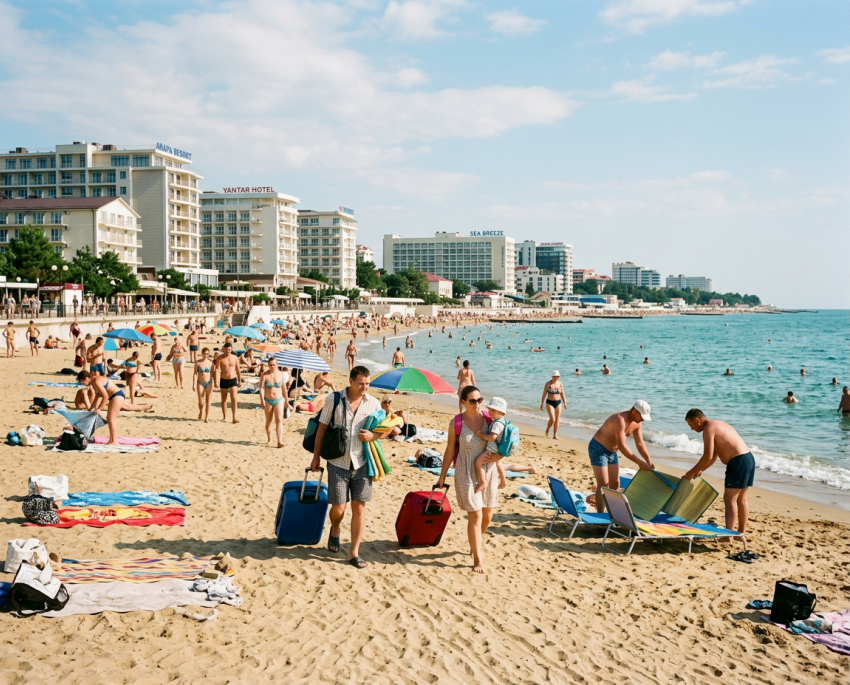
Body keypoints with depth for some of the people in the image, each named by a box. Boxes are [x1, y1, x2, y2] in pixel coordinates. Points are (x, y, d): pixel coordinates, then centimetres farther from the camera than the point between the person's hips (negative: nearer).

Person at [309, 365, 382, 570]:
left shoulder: (374, 404, 0)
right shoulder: (334, 400, -5)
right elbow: (322, 428, 1)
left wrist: (372, 436, -13)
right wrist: (316, 457, 3)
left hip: (361, 463, 1)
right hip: (338, 463, -1)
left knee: (359, 507, 1)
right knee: (338, 508, -1)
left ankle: (354, 553, 12)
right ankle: (335, 529, 35)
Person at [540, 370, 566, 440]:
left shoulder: (560, 384, 2)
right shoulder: (548, 383, -8)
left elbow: (562, 394, 8)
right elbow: (544, 394, -4)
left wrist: (565, 403, 1)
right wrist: (542, 404, -5)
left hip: (558, 403, 4)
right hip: (549, 403, -4)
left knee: (557, 420, 1)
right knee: (552, 419, -15)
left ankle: (555, 435, 9)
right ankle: (547, 430, 14)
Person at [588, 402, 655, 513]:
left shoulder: (636, 423, -4)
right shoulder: (620, 420, -32)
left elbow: (640, 444, 4)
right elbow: (622, 446, -35)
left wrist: (649, 461, -7)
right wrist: (639, 462, -32)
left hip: (612, 451, 9)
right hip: (598, 448, -9)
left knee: (615, 484, 12)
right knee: (603, 485, -14)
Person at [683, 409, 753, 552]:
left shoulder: (708, 429, -11)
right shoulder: (716, 425, 20)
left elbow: (708, 456, -17)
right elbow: (714, 455, 23)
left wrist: (691, 473, -9)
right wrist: (700, 470, 20)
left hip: (739, 462, -10)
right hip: (748, 458, 10)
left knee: (729, 499, -7)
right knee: (741, 499, 17)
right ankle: (741, 533, 25)